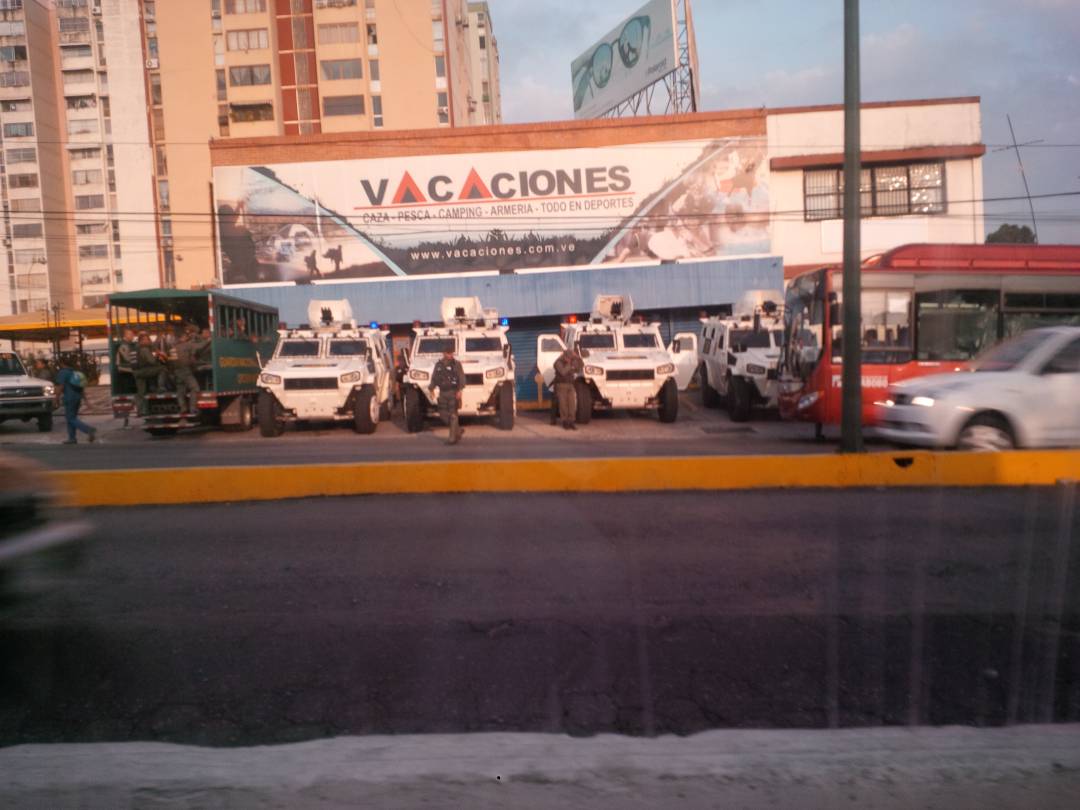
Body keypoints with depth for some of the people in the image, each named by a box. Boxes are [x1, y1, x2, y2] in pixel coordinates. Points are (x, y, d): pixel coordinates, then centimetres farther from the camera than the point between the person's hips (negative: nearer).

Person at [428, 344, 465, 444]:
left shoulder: (456, 364, -3)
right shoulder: (438, 365, 10)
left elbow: (462, 378, -10)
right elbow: (434, 378, 14)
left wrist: (459, 391, -20)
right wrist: (431, 388, 0)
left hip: (453, 392, -5)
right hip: (442, 393, 5)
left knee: (453, 415, -5)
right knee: (443, 414, 6)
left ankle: (453, 438, 0)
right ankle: (458, 430, 23)